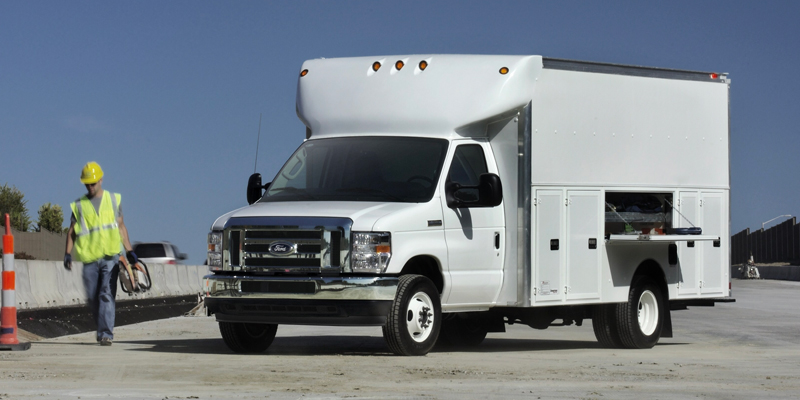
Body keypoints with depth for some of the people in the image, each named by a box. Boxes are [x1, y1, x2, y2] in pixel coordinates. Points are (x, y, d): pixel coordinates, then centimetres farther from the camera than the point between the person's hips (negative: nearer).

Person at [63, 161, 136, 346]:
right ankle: (104, 328, 26)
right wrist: (67, 253, -4)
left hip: (110, 256, -2)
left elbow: (121, 226, 15)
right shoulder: (79, 205, 9)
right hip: (89, 258, 2)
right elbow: (72, 231, 9)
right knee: (93, 298, 5)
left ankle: (106, 334, -15)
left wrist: (130, 251, 10)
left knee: (107, 295, -13)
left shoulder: (113, 200, 10)